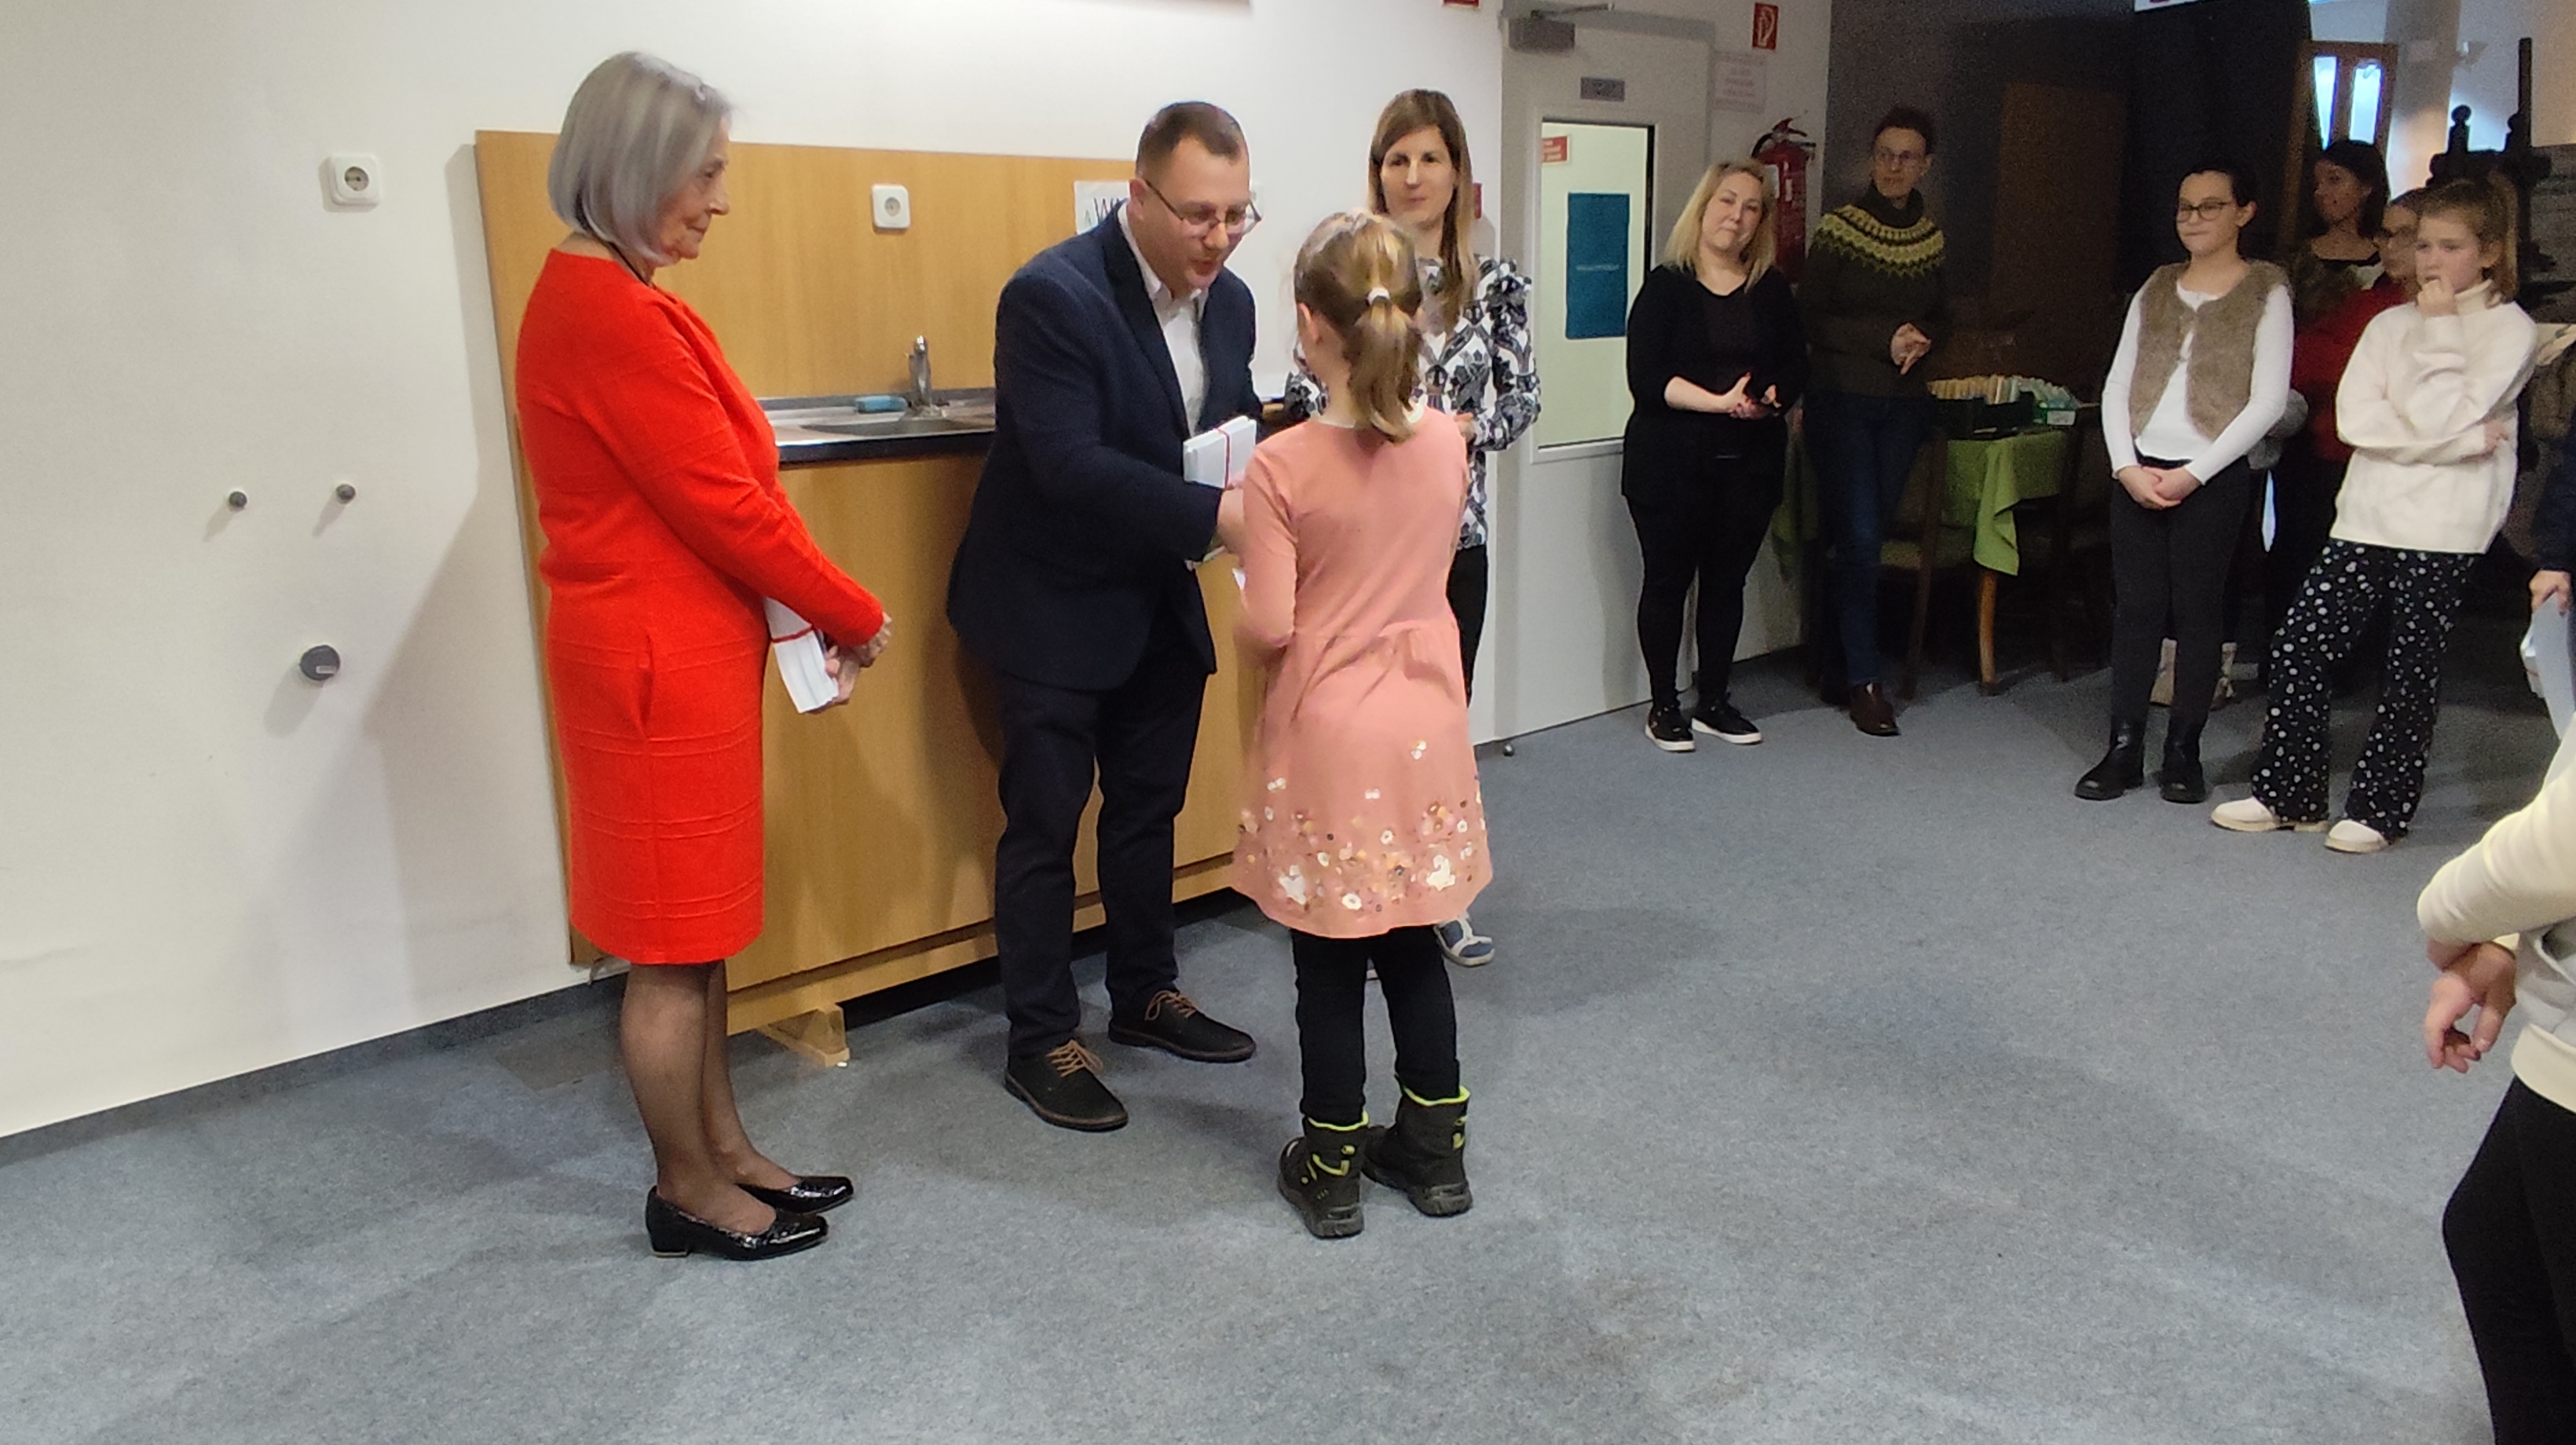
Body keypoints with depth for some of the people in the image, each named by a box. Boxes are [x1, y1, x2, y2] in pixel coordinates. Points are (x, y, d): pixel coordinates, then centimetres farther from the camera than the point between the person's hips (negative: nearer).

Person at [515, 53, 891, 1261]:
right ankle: (688, 1193, 21)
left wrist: (799, 609, 1)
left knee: (697, 928, 18)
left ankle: (723, 1151, 32)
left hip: (673, 649, 10)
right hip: (663, 663, -10)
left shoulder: (586, 297, 12)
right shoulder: (616, 319, -21)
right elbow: (729, 509, -19)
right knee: (674, 944, 4)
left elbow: (692, 492, 10)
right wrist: (856, 618, -7)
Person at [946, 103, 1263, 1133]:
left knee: (1149, 809, 17)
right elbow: (1070, 463, -30)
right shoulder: (1053, 295, -22)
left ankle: (1145, 996, 35)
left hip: (1159, 602, 7)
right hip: (1055, 603, -7)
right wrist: (1214, 518, -35)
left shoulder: (1228, 301, 0)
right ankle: (1042, 1042, 16)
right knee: (1045, 824, 3)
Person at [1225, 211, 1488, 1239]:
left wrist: (1242, 538, 3)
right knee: (1413, 946, 18)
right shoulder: (1447, 444, -2)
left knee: (1329, 966, 9)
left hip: (1327, 739, -4)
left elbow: (1267, 630, -17)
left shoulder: (1283, 467, -17)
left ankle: (1331, 1171, 22)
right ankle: (1434, 1151, 30)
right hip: (1424, 729, 4)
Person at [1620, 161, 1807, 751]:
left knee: (1728, 580, 9)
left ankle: (1713, 701, 22)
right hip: (1671, 463, -4)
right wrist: (1720, 402, -22)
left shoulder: (1772, 292, 11)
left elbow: (1795, 368, 9)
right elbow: (1645, 379, -13)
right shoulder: (1665, 287, -3)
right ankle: (1663, 705, 14)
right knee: (1668, 579, 3)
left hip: (1750, 461, 4)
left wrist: (1769, 401, -13)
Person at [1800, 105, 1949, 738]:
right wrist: (1885, 337, -15)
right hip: (1843, 400, -5)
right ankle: (1863, 682, -2)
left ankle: (1837, 662, 17)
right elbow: (1811, 319, -8)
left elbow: (1940, 317, 18)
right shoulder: (1840, 228, -4)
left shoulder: (1931, 236, 10)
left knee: (1869, 535, 7)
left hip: (1904, 402, 5)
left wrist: (1922, 339, -4)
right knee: (1860, 537, -8)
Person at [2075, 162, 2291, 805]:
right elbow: (2117, 384, 9)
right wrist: (2127, 466, -5)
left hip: (2212, 478, -4)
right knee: (2134, 607, 3)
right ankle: (2124, 750, 7)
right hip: (2137, 472, 4)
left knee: (2197, 611, 1)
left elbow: (2268, 402, -7)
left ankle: (2184, 752, 9)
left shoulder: (2265, 292, 0)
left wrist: (2194, 474, -13)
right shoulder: (2157, 288, 13)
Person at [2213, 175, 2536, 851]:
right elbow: (2354, 418, -3)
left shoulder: (2509, 329, 0)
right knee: (2299, 644, -2)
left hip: (2442, 527, -4)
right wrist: (2461, 442, -12)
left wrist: (2439, 328, -7)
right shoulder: (2391, 324, 12)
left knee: (2410, 670, 1)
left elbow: (2441, 416, -15)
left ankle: (2379, 808, 13)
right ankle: (2289, 794, 10)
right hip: (2369, 512, 4)